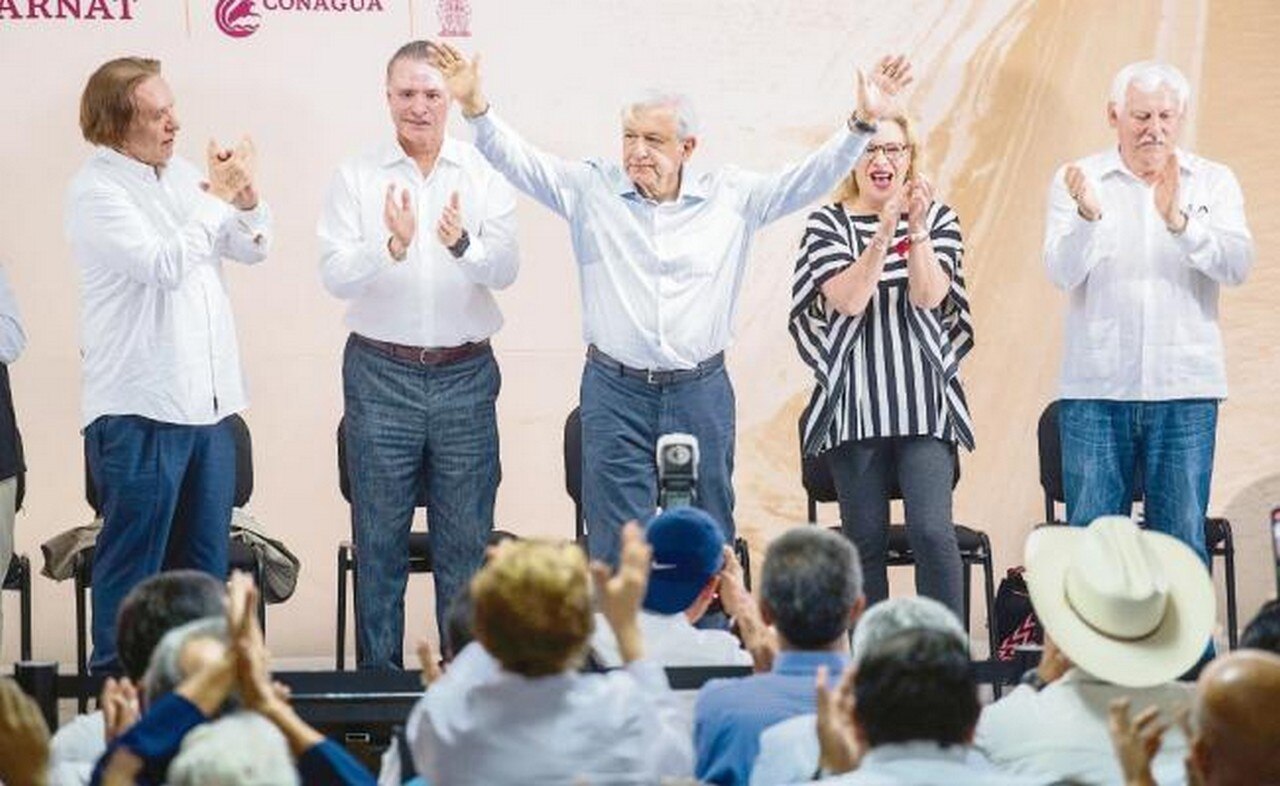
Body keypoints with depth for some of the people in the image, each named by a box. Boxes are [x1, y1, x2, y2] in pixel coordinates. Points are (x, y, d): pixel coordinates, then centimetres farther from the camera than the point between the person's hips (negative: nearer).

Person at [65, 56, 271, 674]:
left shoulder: (181, 174, 10)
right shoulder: (96, 191, -10)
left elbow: (253, 248, 15)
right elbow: (165, 264, -20)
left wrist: (245, 198, -5)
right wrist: (218, 198, -13)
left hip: (208, 401, 7)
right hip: (139, 411, -7)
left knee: (205, 562, 14)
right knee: (133, 565, -1)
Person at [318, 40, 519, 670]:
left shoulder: (485, 175, 3)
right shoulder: (356, 177, 0)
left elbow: (506, 268, -8)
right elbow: (335, 275, -9)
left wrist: (462, 244, -30)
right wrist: (392, 247, -28)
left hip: (465, 375, 1)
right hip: (381, 374, -1)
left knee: (466, 541, 6)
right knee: (379, 540, 4)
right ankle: (379, 676, 13)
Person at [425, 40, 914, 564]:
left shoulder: (732, 196, 3)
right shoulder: (591, 189, 2)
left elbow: (806, 180, 2)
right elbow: (518, 161, -2)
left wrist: (862, 123, -10)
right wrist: (475, 107, -17)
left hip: (701, 393, 1)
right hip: (615, 393, -1)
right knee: (618, 547, -1)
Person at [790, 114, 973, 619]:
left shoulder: (938, 218, 8)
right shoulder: (828, 224, 4)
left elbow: (929, 297, -6)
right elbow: (847, 299, -11)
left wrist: (917, 230, -19)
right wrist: (884, 232, -20)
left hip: (924, 402, 0)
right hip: (855, 402, 0)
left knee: (932, 531, -12)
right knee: (865, 540, 4)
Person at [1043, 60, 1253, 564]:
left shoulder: (1213, 182, 9)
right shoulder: (1078, 180, 6)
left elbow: (1236, 266, -6)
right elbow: (1062, 273, -6)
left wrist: (1179, 221, -22)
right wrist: (1088, 216, -24)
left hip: (1184, 389, 1)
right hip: (1095, 389, 0)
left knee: (1183, 537, 1)